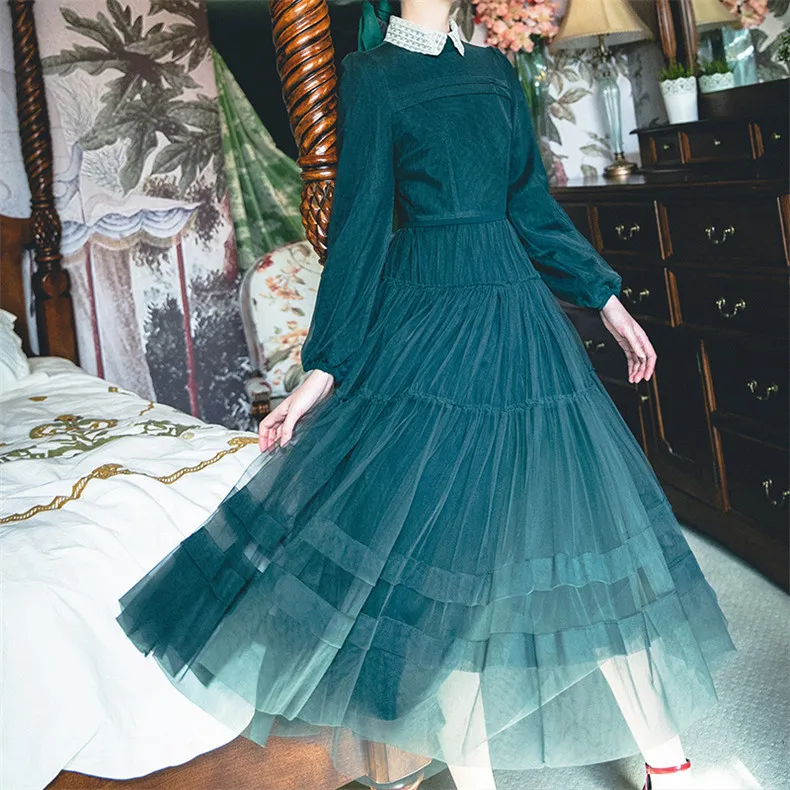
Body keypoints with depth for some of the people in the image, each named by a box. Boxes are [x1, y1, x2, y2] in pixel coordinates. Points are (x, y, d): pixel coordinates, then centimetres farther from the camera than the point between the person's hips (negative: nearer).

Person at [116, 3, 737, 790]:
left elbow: (530, 199, 16)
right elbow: (360, 221, -5)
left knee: (580, 501, 5)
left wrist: (606, 298, 16)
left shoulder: (493, 67, 15)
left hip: (513, 308, 5)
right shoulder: (370, 74, -1)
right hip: (427, 317, -5)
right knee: (438, 517, -1)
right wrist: (326, 366, -9)